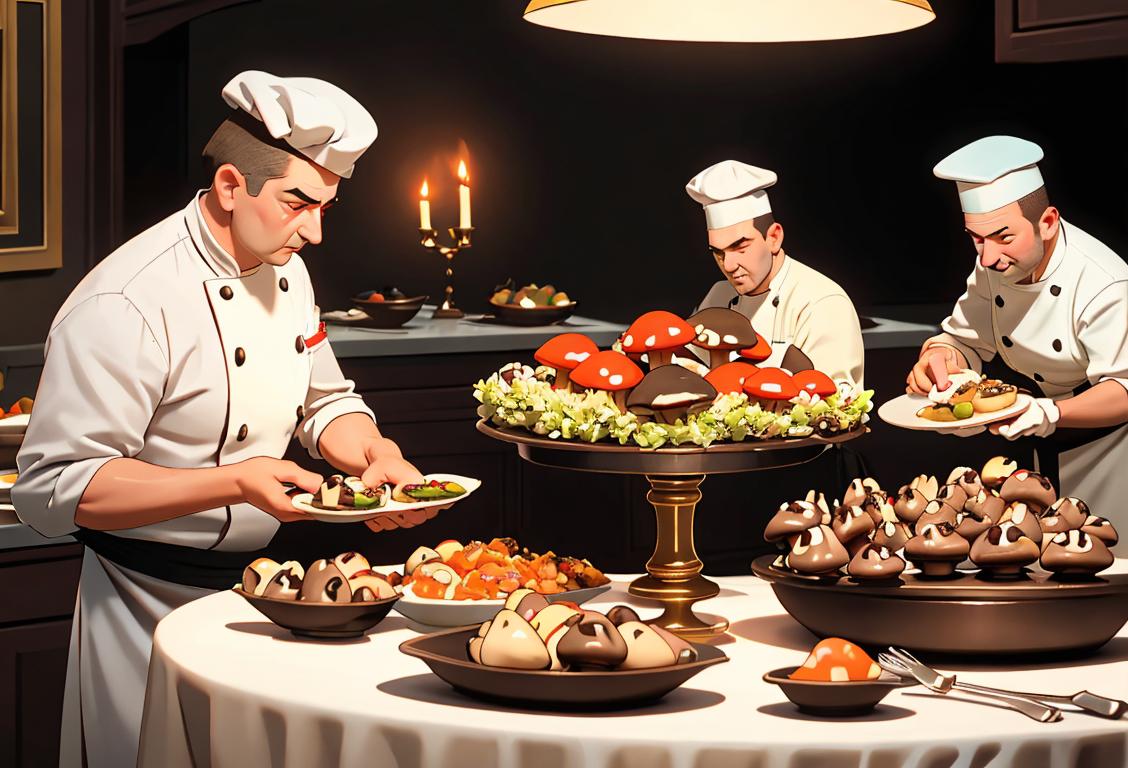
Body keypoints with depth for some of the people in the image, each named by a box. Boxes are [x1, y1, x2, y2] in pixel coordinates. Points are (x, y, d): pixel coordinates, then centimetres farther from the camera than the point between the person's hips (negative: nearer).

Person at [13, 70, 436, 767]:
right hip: (152, 607, -8)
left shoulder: (286, 271, 4)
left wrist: (377, 455, -6)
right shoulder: (124, 304, -24)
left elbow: (325, 403, 18)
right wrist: (235, 483, -32)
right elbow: (52, 491, -26)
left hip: (254, 584, 8)